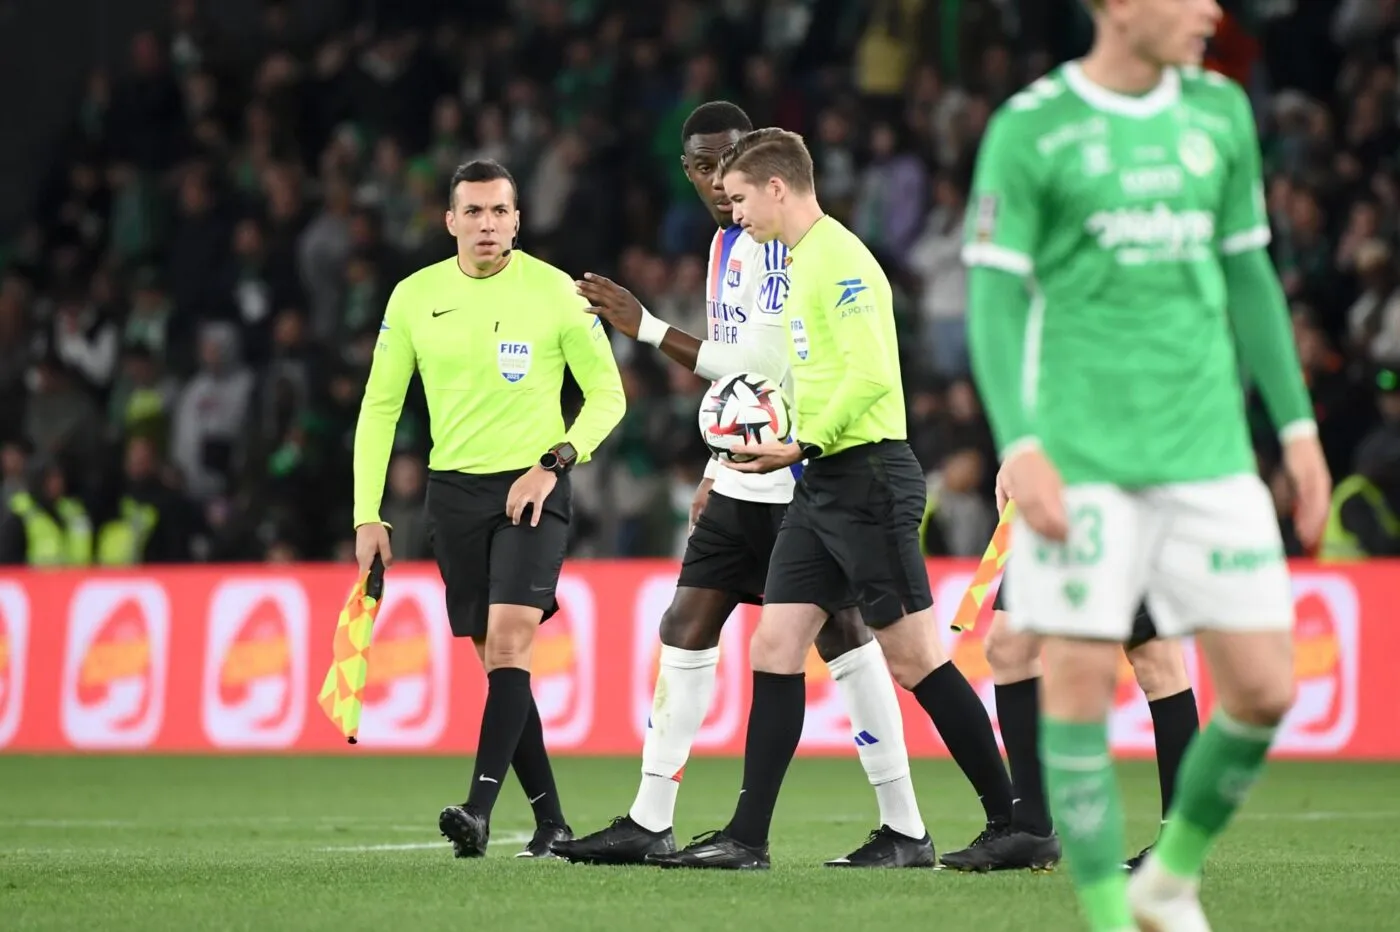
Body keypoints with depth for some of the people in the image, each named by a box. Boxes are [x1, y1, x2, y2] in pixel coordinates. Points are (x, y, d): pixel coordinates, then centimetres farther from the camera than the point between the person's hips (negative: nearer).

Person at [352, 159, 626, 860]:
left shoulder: (554, 291, -4)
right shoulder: (414, 296, 3)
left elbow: (607, 394, 2)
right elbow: (379, 407, 8)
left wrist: (555, 462, -13)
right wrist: (368, 516, 3)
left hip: (532, 489, -3)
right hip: (453, 489, 3)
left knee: (508, 639, -19)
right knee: (496, 659, 4)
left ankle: (479, 809, -26)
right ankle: (550, 821, 13)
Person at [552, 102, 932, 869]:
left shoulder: (782, 241, -15)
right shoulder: (726, 242, 15)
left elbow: (764, 367, -21)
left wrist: (649, 328, -17)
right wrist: (716, 473, 20)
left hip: (801, 480, -9)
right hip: (745, 480, 9)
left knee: (840, 633, -7)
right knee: (687, 626, 7)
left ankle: (905, 831, -2)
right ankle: (649, 823, 12)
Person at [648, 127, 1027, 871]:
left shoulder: (838, 258, -13)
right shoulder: (802, 260, 18)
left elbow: (871, 373, -22)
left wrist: (805, 446, -17)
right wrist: (776, 451, 17)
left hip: (867, 477, -10)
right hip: (822, 485, 10)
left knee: (915, 660, -6)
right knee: (774, 648, 3)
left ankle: (1017, 823, 1)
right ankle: (747, 837, 4)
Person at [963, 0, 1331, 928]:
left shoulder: (1220, 112, 11)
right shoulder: (1029, 129, -3)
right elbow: (995, 296, -5)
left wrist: (1298, 424, 14)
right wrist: (1020, 446, -16)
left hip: (1209, 453, 4)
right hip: (1082, 457, -4)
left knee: (1265, 687, -2)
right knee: (1080, 681, -6)